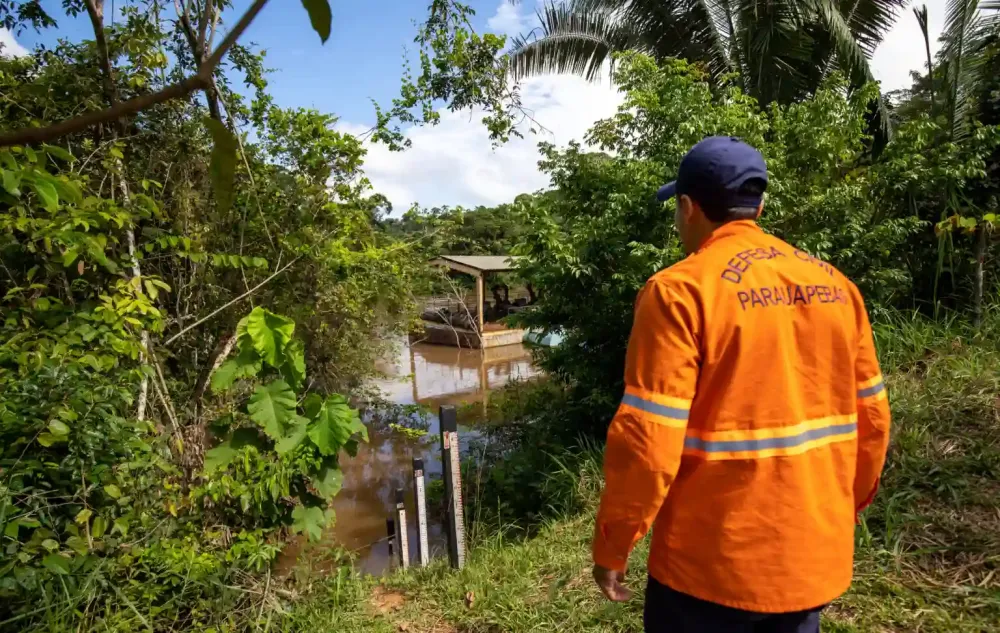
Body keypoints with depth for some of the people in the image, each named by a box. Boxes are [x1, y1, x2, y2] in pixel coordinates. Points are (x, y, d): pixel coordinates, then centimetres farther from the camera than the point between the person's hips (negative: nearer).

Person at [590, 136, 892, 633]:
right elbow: (872, 419, 7)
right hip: (815, 558, 6)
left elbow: (648, 440, -21)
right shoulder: (835, 286, 1)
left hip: (714, 565, -5)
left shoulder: (680, 291, -18)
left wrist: (611, 546, -8)